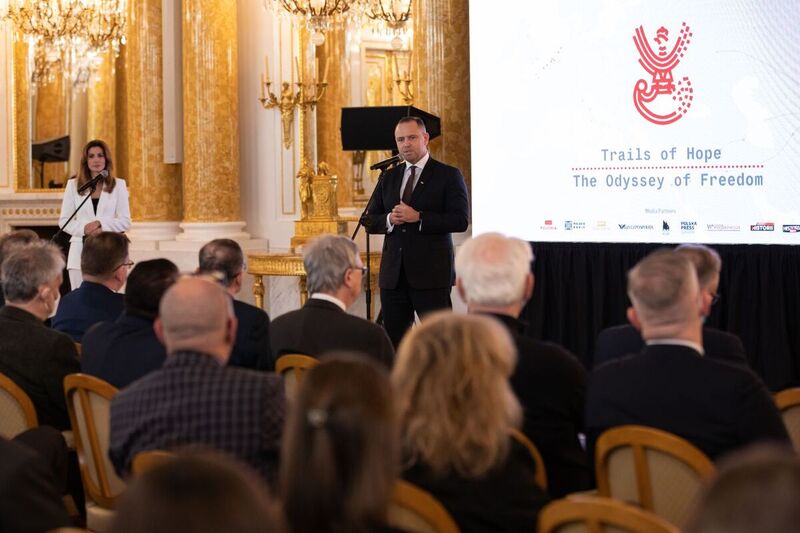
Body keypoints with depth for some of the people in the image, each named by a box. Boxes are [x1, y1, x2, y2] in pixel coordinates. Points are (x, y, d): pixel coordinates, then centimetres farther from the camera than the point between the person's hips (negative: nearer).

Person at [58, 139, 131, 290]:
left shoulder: (118, 185, 8)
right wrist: (83, 229, -12)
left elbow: (125, 221, 4)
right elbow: (64, 221, 7)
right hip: (80, 251, 1)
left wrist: (101, 224, -12)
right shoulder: (73, 185, 10)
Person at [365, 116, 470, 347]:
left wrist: (419, 217, -17)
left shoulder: (448, 176, 0)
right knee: (393, 341, 7)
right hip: (393, 275, 5)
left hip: (431, 275, -5)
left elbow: (460, 220, -10)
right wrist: (389, 220, -6)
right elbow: (371, 221, 16)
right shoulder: (389, 179, 17)